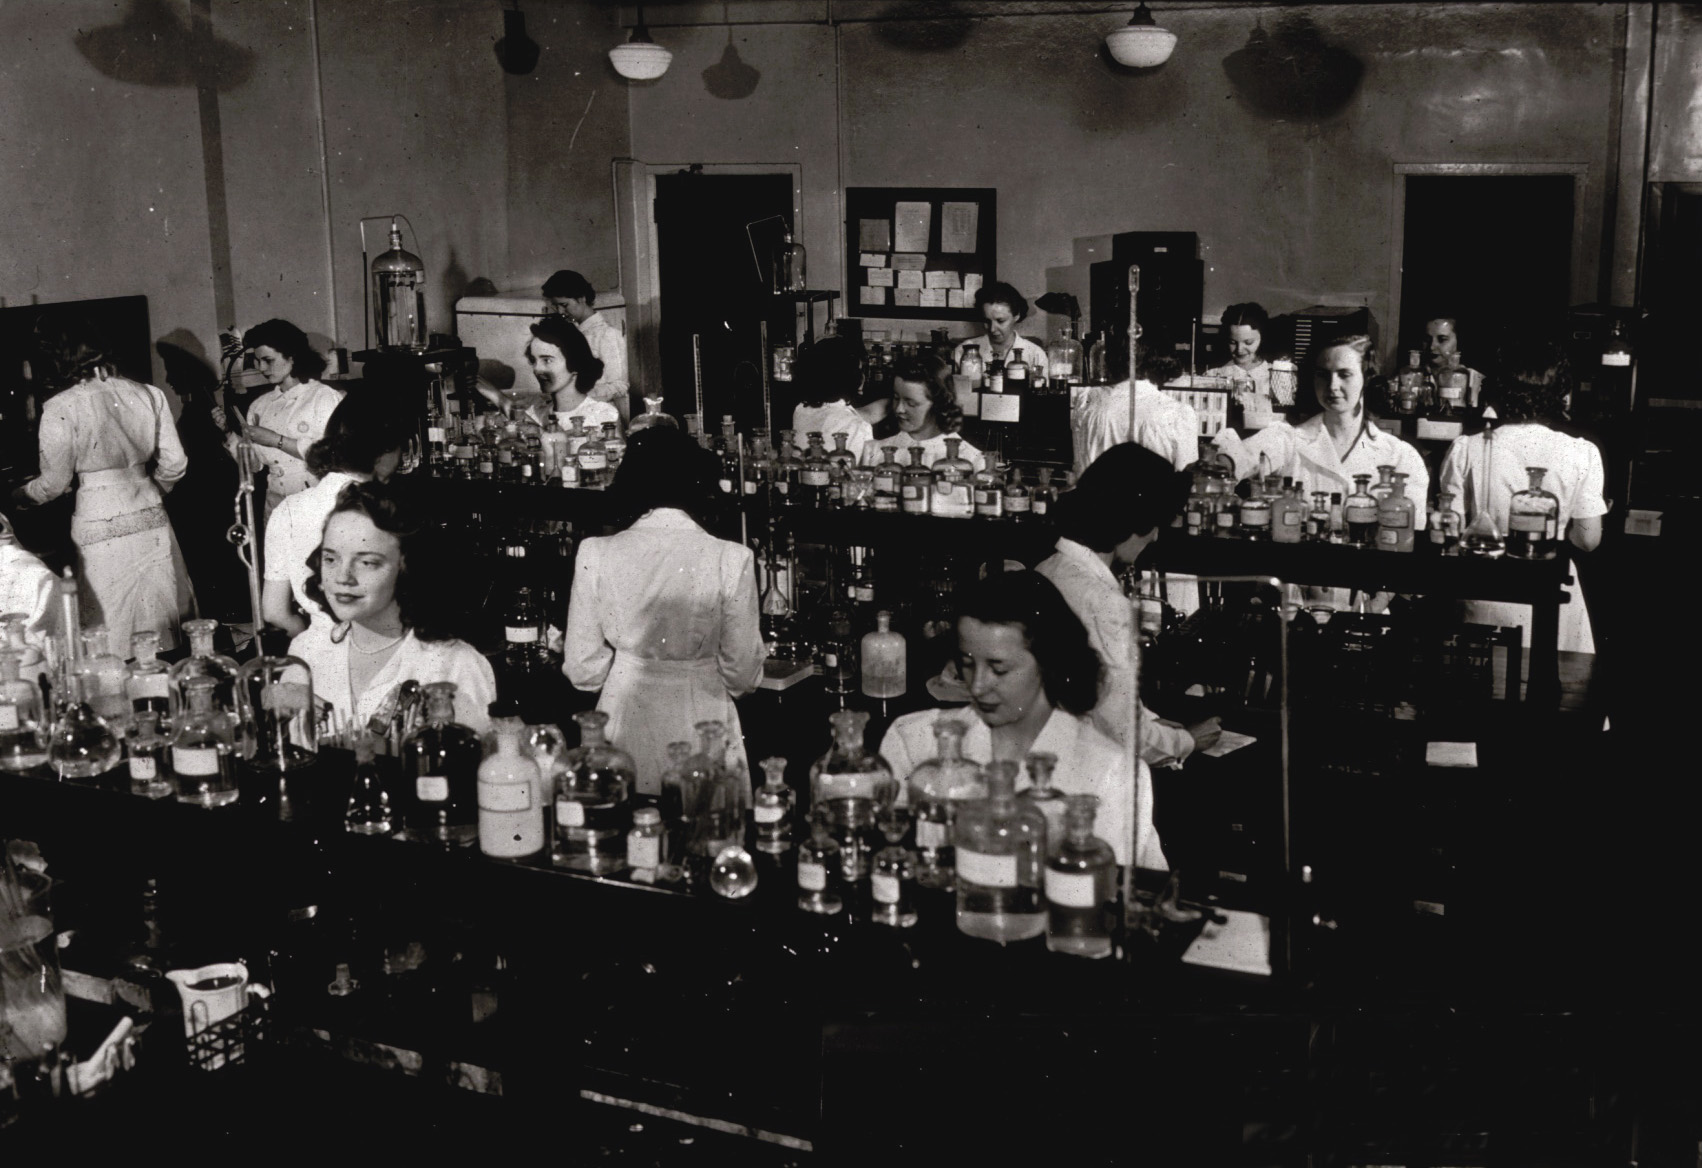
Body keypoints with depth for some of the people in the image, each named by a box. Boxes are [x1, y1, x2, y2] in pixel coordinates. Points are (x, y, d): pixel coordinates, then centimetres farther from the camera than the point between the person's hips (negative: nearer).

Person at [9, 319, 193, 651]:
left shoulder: (60, 408, -9)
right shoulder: (147, 394, 3)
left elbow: (54, 483, -3)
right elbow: (174, 464, 6)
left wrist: (18, 495, 17)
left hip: (101, 528, -4)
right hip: (151, 521, 5)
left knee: (115, 636, 2)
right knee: (162, 629, 12)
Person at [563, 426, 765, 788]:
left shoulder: (596, 555, -6)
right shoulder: (731, 560, -10)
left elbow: (582, 670, -1)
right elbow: (743, 675, -5)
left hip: (625, 721, 2)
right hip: (701, 725, -1)